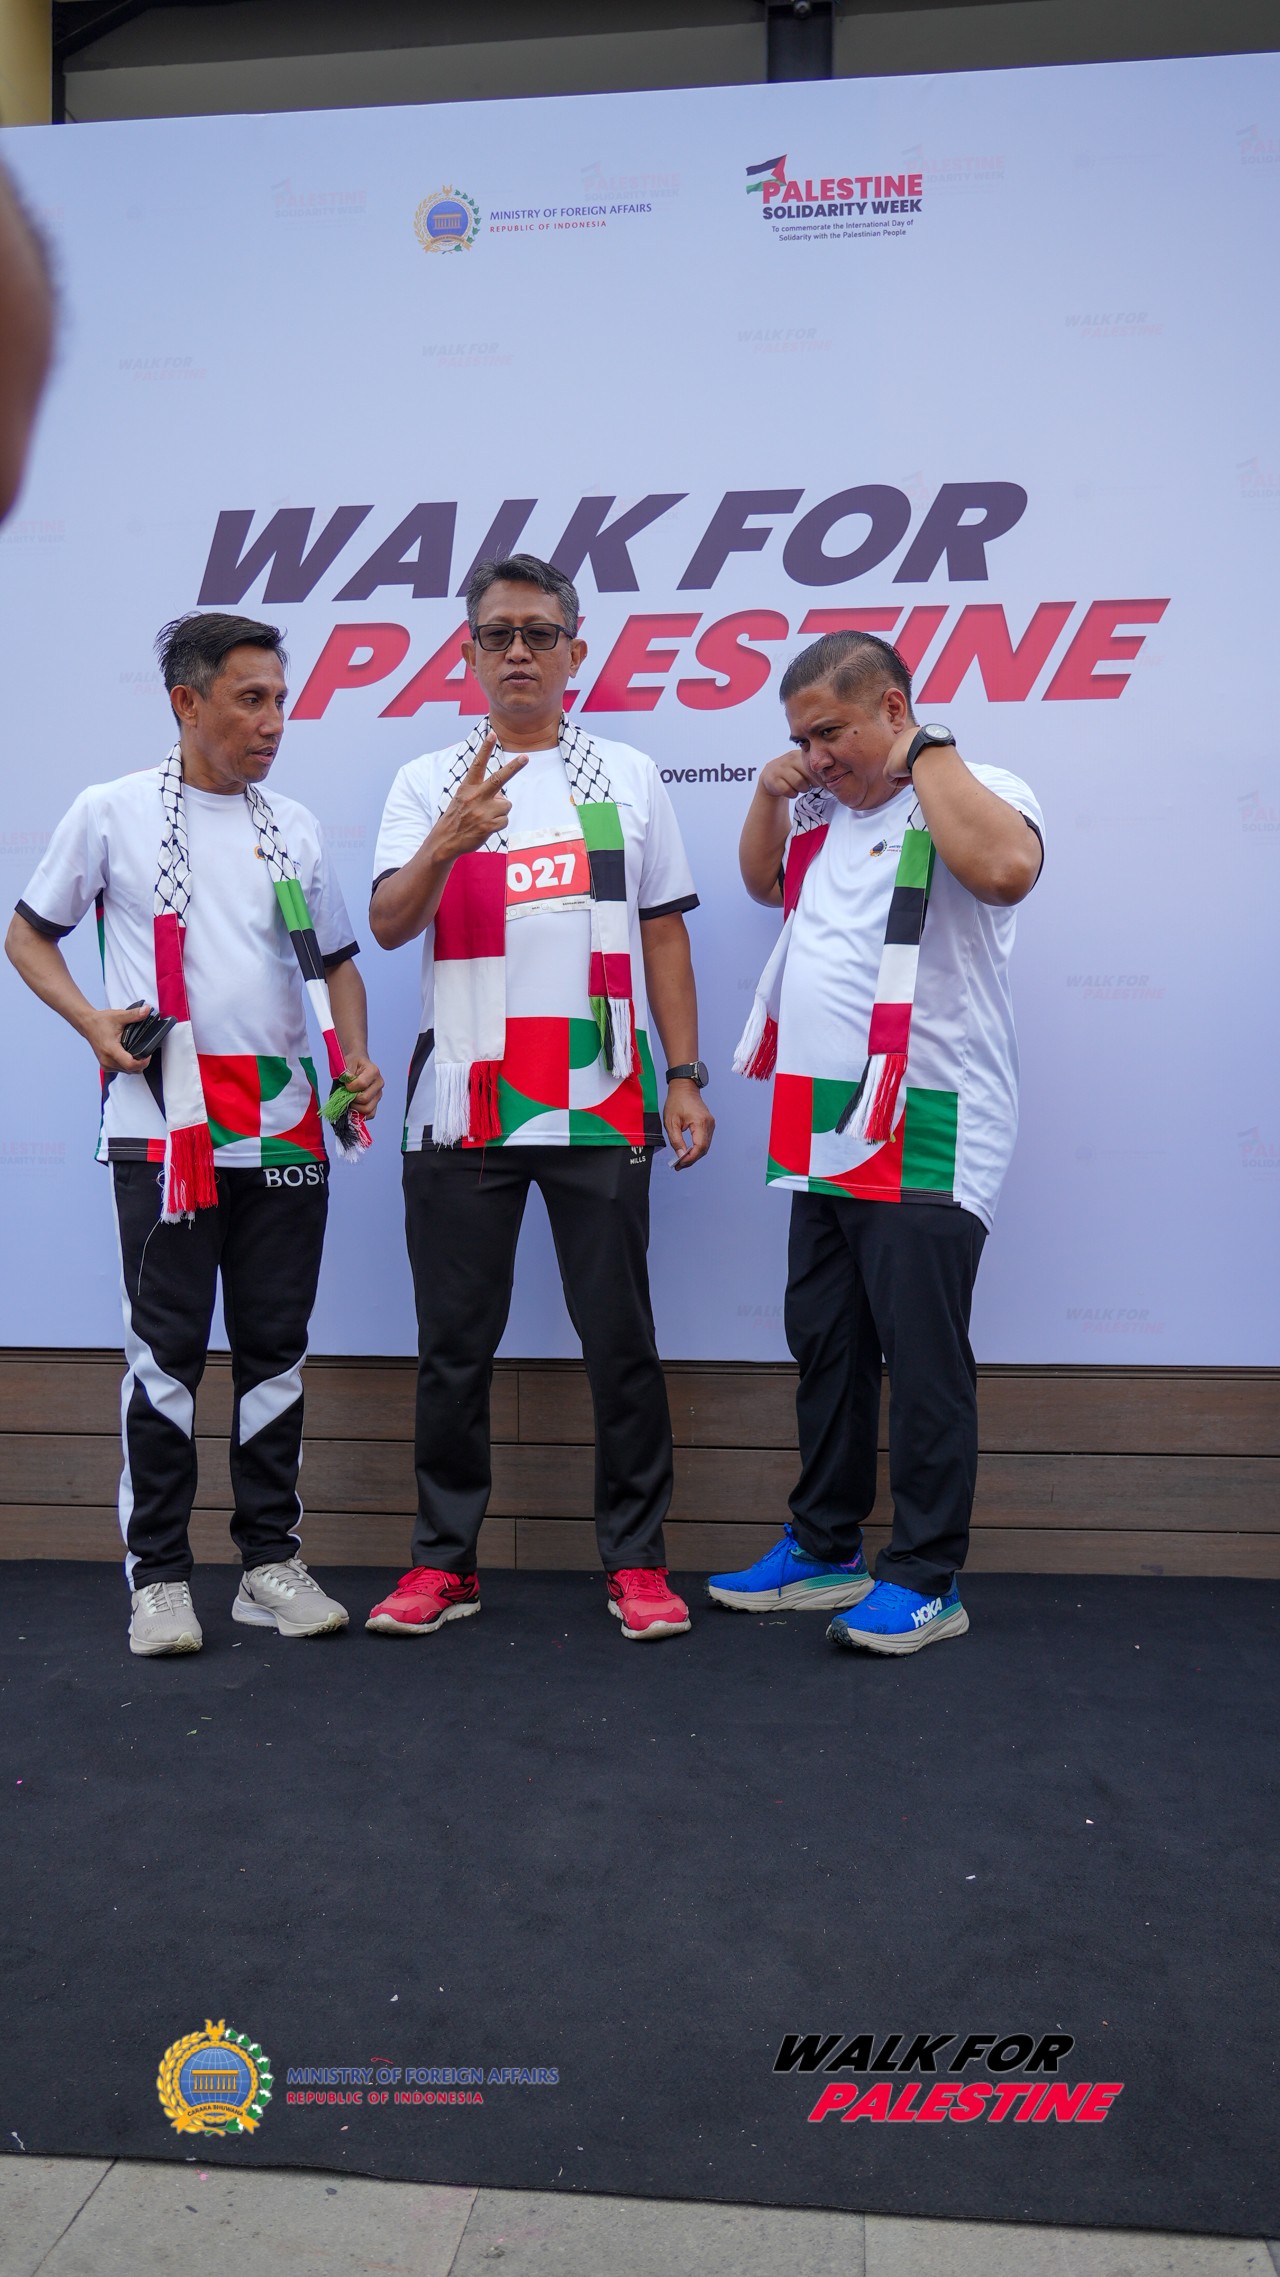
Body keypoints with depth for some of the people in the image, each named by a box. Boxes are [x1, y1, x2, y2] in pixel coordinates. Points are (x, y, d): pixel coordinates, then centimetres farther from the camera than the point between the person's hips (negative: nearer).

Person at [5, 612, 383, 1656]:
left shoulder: (296, 826, 12)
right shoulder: (111, 813, 2)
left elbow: (336, 961, 18)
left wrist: (357, 1063, 1)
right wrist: (92, 1021, -8)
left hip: (287, 1129, 4)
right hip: (164, 1129, -3)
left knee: (276, 1350, 8)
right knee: (167, 1350, 0)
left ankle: (272, 1560, 18)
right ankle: (158, 1571, 12)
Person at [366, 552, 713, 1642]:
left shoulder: (628, 776, 12)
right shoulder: (428, 784, 10)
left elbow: (665, 933, 11)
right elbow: (389, 925, -5)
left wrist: (685, 1077, 3)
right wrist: (449, 840, -24)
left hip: (601, 1102, 0)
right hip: (462, 1104, 0)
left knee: (622, 1342, 3)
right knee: (454, 1346, 7)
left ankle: (637, 1559, 15)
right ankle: (445, 1559, 19)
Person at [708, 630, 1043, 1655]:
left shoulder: (980, 796, -8)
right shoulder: (825, 812, 15)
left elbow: (1005, 867, -31)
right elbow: (762, 881, 33)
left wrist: (926, 752, -18)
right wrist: (769, 796, 13)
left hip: (924, 1142, -8)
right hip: (825, 1137, 9)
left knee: (924, 1359, -3)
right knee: (825, 1348, 15)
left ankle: (926, 1579, 8)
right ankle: (825, 1551, 29)